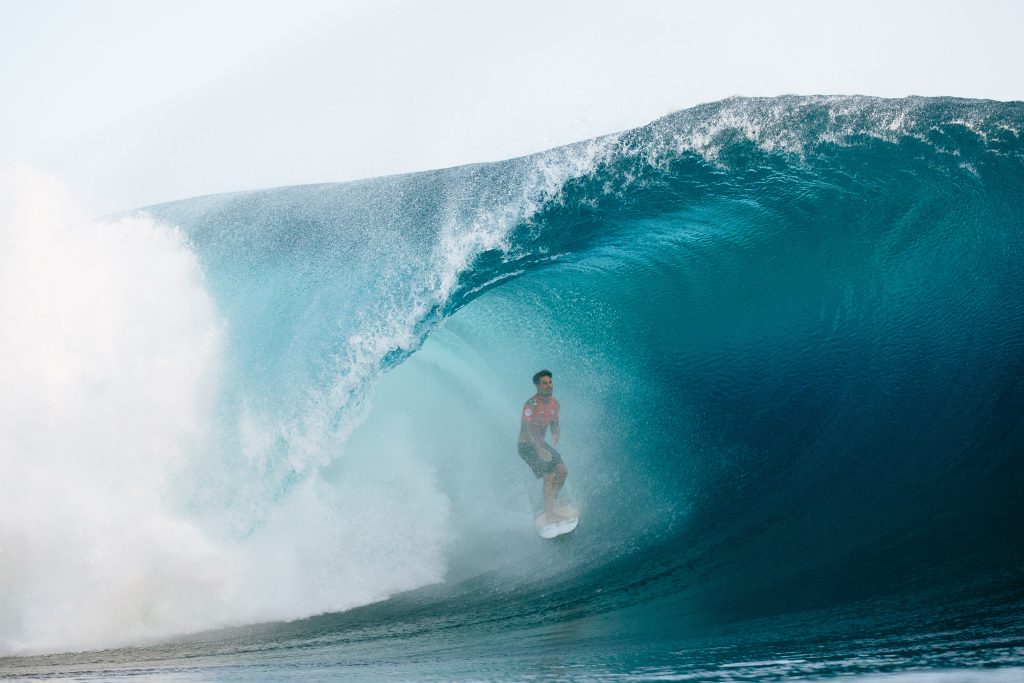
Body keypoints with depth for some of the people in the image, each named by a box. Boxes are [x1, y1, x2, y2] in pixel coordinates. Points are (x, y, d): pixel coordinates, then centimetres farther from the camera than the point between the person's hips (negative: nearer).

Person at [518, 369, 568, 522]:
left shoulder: (554, 403, 3)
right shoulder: (531, 404, -22)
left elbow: (554, 423, 14)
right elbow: (526, 429, -25)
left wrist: (555, 436, -6)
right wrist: (539, 450, -29)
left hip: (541, 443, 8)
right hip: (527, 445, -8)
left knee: (562, 471, 2)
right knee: (549, 475, -17)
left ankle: (552, 501, 20)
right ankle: (549, 514, -12)